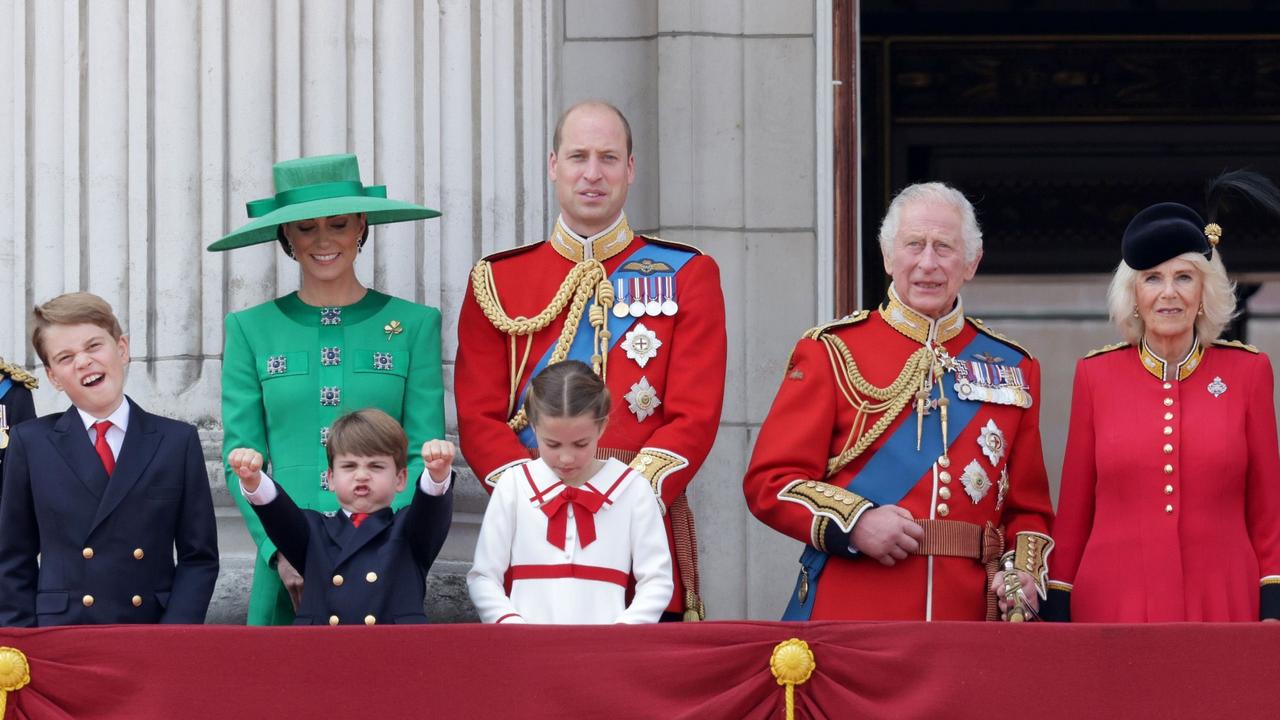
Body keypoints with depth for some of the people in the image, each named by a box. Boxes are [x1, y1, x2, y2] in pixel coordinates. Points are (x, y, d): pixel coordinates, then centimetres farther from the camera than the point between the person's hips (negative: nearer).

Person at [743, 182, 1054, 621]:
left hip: (969, 616, 3)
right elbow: (769, 481, -1)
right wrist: (853, 523, -16)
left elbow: (1028, 507, 16)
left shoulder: (1012, 368, 13)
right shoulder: (832, 353, 4)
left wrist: (1023, 572, -4)